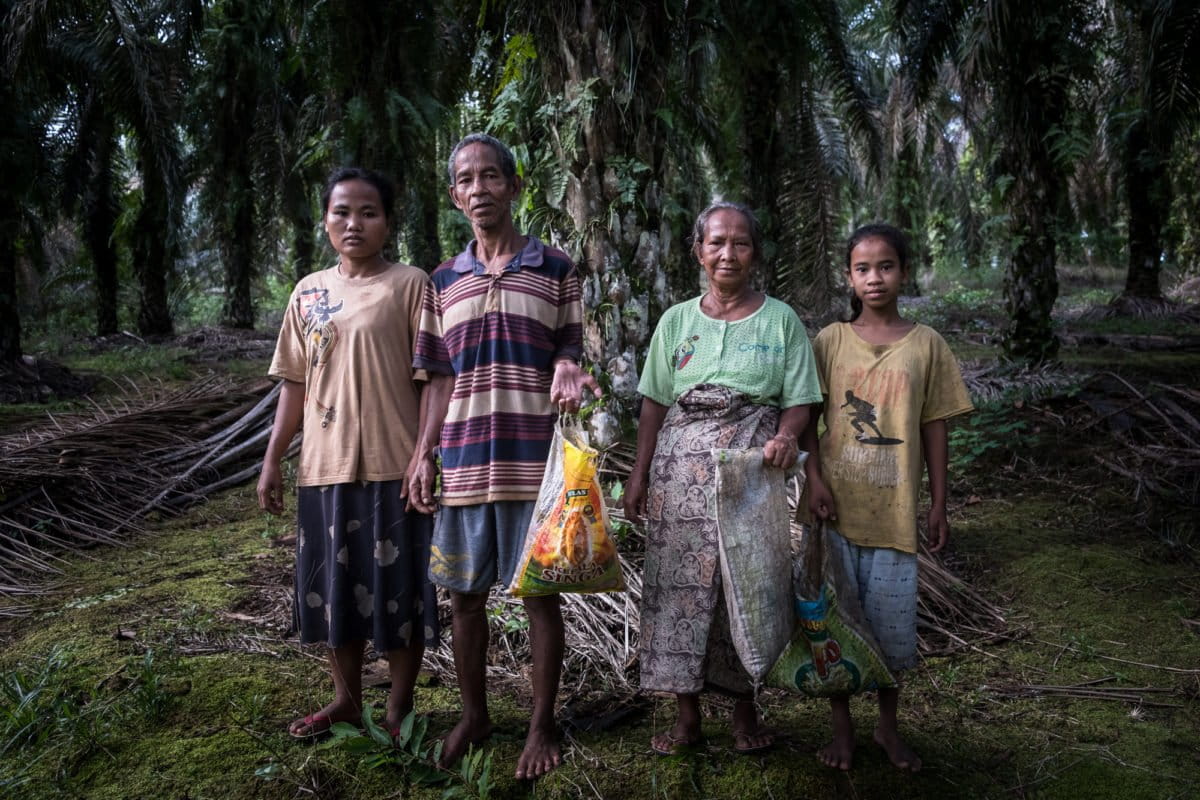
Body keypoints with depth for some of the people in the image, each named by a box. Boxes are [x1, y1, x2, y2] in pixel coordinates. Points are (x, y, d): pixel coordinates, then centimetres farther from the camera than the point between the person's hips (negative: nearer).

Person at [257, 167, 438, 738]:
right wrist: (272, 461, 10)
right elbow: (296, 384, 12)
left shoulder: (409, 285, -4)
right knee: (333, 585, 14)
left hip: (392, 466, -5)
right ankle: (346, 699, 32)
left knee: (398, 588, 5)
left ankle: (399, 707, 22)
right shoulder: (309, 292, 10)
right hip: (324, 466, 5)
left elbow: (430, 379, -7)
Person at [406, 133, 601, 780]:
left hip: (534, 459, -3)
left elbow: (569, 351, 5)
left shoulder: (556, 268, 2)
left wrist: (567, 372, -19)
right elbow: (440, 379, 12)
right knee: (464, 595, 11)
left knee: (540, 594, 4)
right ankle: (473, 715, 30)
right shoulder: (442, 281, 10)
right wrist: (423, 453, 4)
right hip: (463, 460, 3)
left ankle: (542, 725, 21)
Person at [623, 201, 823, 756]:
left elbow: (799, 400, 3)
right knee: (680, 579, 0)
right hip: (682, 469, 1)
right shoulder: (677, 321, 9)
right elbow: (654, 403, 9)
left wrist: (786, 437, -19)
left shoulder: (781, 320, 6)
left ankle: (745, 708, 21)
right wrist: (639, 475, 4)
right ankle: (687, 713, 14)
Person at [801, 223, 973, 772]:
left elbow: (934, 430, 4)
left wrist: (939, 505, 4)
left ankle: (888, 727, 31)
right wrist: (814, 478, -11)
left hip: (894, 508, 0)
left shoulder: (925, 345, 2)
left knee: (891, 622, 8)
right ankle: (842, 727, 26)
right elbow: (806, 418, 3)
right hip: (836, 504, 0)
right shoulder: (831, 341, 2)